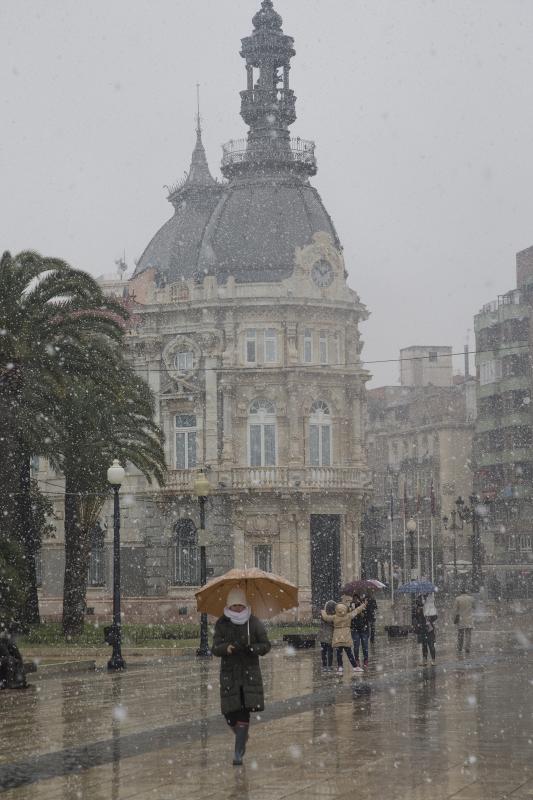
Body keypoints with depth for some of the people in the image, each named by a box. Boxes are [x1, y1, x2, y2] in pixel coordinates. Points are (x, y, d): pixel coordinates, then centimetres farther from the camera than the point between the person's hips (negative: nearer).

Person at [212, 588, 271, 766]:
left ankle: (239, 754, -9)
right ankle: (242, 737, 34)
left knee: (244, 712, -11)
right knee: (230, 711, 0)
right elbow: (215, 649, -5)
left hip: (249, 671, -1)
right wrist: (227, 648, -28)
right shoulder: (221, 624, 1)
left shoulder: (254, 623, 0)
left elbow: (266, 645, 3)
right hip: (229, 672, 1)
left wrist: (253, 648, -19)